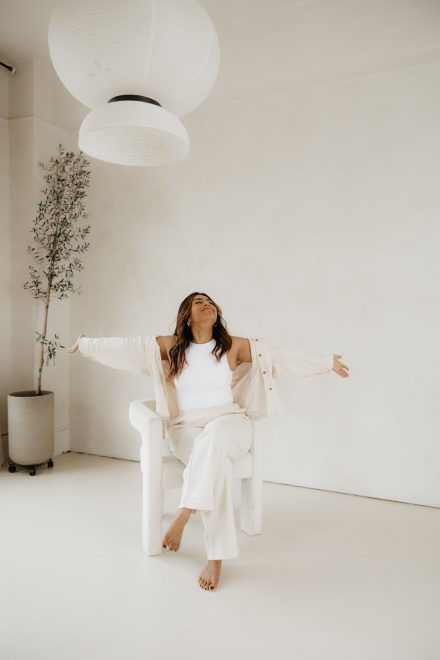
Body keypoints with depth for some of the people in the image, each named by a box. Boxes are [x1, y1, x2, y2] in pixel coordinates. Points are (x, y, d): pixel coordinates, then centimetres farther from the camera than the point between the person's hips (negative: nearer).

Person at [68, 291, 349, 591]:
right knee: (215, 462, -32)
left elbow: (279, 356, 5)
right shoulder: (170, 346, 5)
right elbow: (128, 346, 6)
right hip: (187, 429, 0)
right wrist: (88, 344, 6)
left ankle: (184, 514, -29)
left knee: (215, 438, -37)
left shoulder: (234, 346, 4)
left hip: (230, 423, 0)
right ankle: (217, 556, -26)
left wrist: (327, 362, 5)